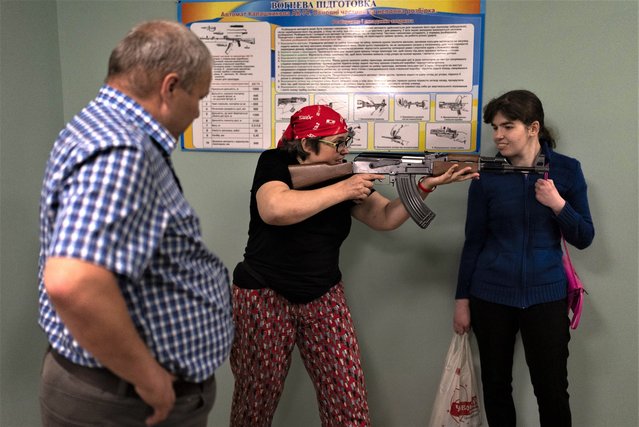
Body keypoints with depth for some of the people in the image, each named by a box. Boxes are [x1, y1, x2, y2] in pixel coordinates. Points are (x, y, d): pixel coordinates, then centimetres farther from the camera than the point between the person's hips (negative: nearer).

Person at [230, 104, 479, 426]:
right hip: (265, 298, -3)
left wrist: (426, 185, -14)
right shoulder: (274, 163, -8)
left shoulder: (343, 174, 5)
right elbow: (275, 210, -29)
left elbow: (385, 217, 0)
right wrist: (342, 190, -23)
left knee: (348, 400, -1)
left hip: (324, 299, 4)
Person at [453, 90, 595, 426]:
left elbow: (584, 239, 0)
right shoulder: (486, 175, -3)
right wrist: (462, 299, 1)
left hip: (546, 295, 0)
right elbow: (473, 242, 1)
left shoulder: (567, 169, -2)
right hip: (491, 296, 0)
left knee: (553, 391, 7)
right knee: (495, 385, 12)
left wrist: (558, 204, -17)